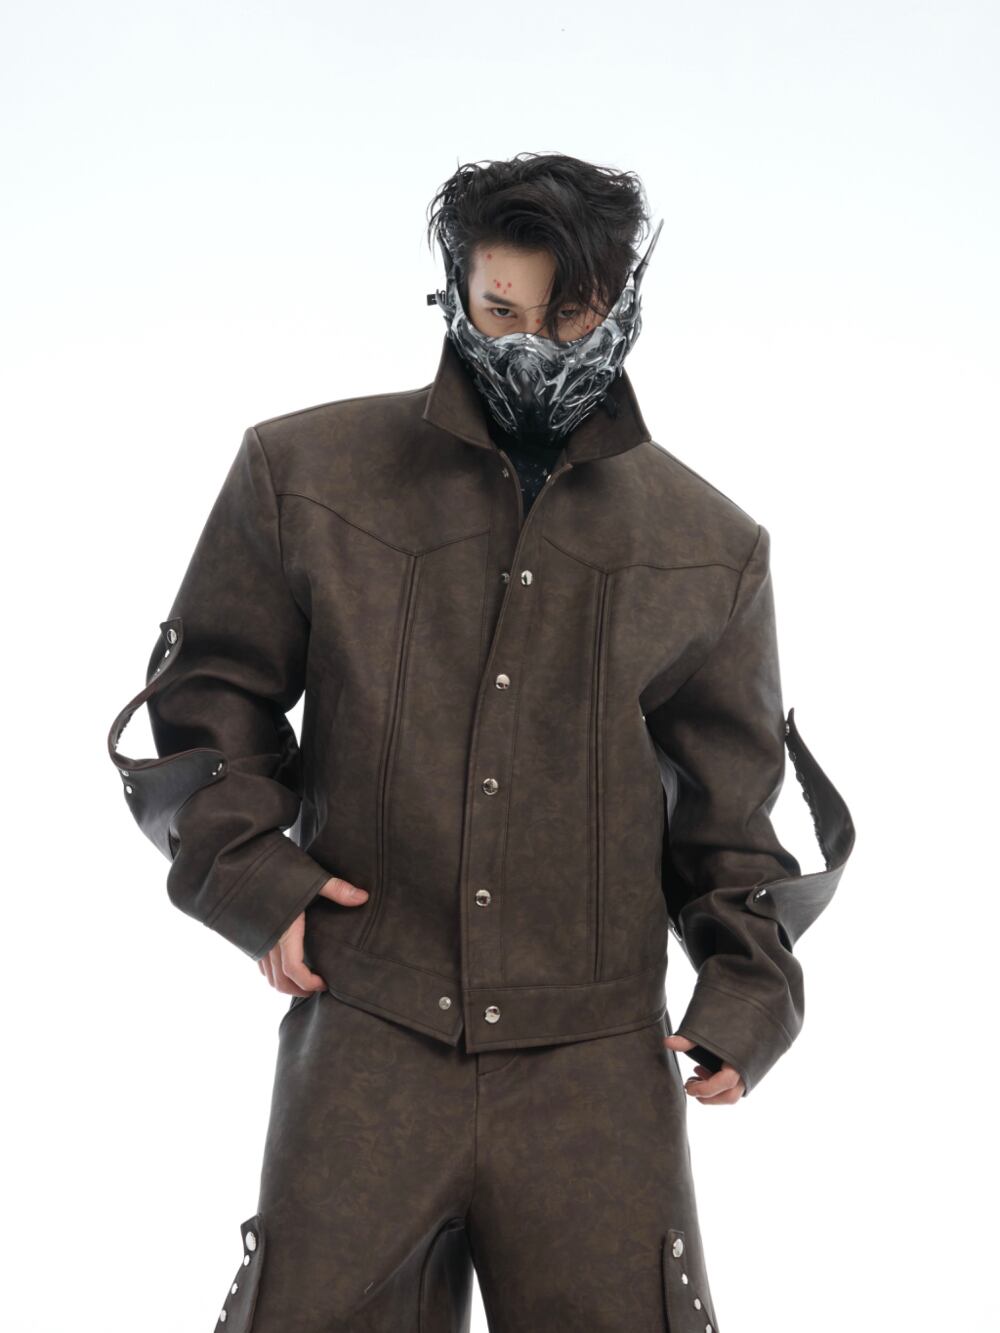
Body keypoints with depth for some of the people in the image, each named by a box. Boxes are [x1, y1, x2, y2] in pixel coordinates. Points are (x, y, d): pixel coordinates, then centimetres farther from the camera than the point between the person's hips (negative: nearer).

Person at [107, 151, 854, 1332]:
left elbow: (731, 799, 13)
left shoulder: (709, 545, 8)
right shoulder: (306, 474, 4)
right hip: (368, 1047, 0)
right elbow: (207, 693, 10)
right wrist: (246, 869, -3)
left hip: (599, 1067, 1)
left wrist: (747, 981, 2)